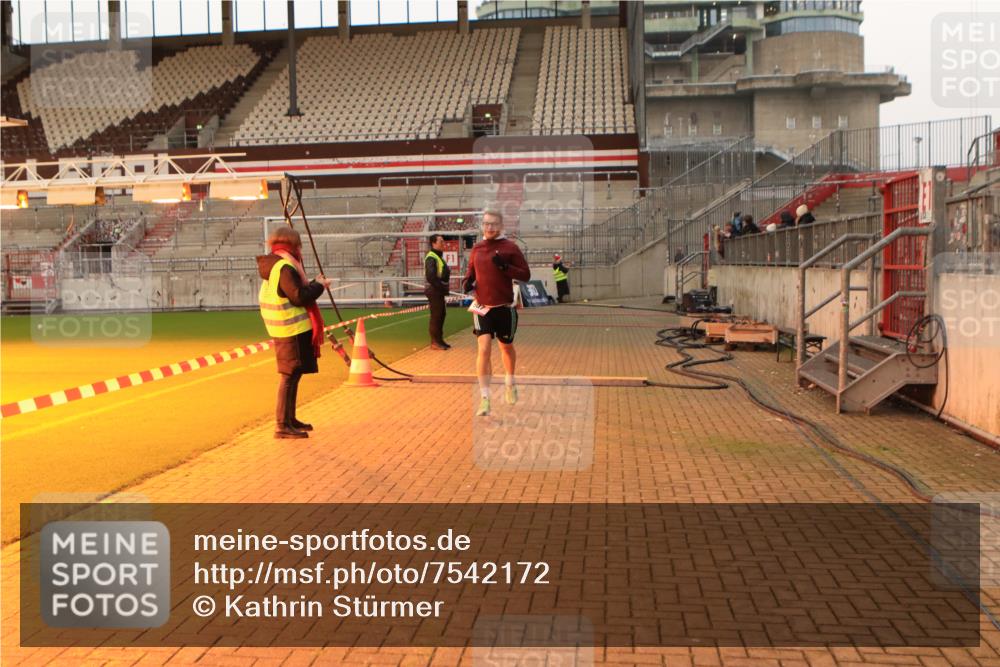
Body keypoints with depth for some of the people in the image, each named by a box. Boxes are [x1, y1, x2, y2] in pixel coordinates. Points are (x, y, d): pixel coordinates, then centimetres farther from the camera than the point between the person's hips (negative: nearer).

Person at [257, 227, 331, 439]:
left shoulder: (274, 266, 15)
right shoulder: (285, 268, -17)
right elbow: (299, 297, -22)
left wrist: (312, 285, 16)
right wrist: (319, 285, -9)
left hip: (286, 329, 10)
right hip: (293, 329, -10)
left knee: (293, 374, 18)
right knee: (290, 375, -8)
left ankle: (290, 419, 27)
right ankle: (282, 425, -6)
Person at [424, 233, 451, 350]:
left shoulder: (438, 256, 17)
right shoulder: (431, 258, -15)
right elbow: (431, 277, -23)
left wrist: (444, 286, 8)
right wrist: (441, 286, -18)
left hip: (439, 291, 10)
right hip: (434, 291, -10)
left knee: (441, 315, 14)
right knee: (436, 316, -6)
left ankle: (439, 340, 22)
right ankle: (435, 342, -1)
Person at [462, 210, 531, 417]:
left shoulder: (510, 247, -6)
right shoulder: (476, 248, 5)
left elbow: (526, 275, -8)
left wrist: (505, 266, -22)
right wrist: (467, 282, -1)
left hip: (504, 307, -1)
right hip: (482, 307, 1)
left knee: (506, 347, 17)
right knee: (483, 349, -14)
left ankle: (510, 383, 45)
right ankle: (484, 398, -10)